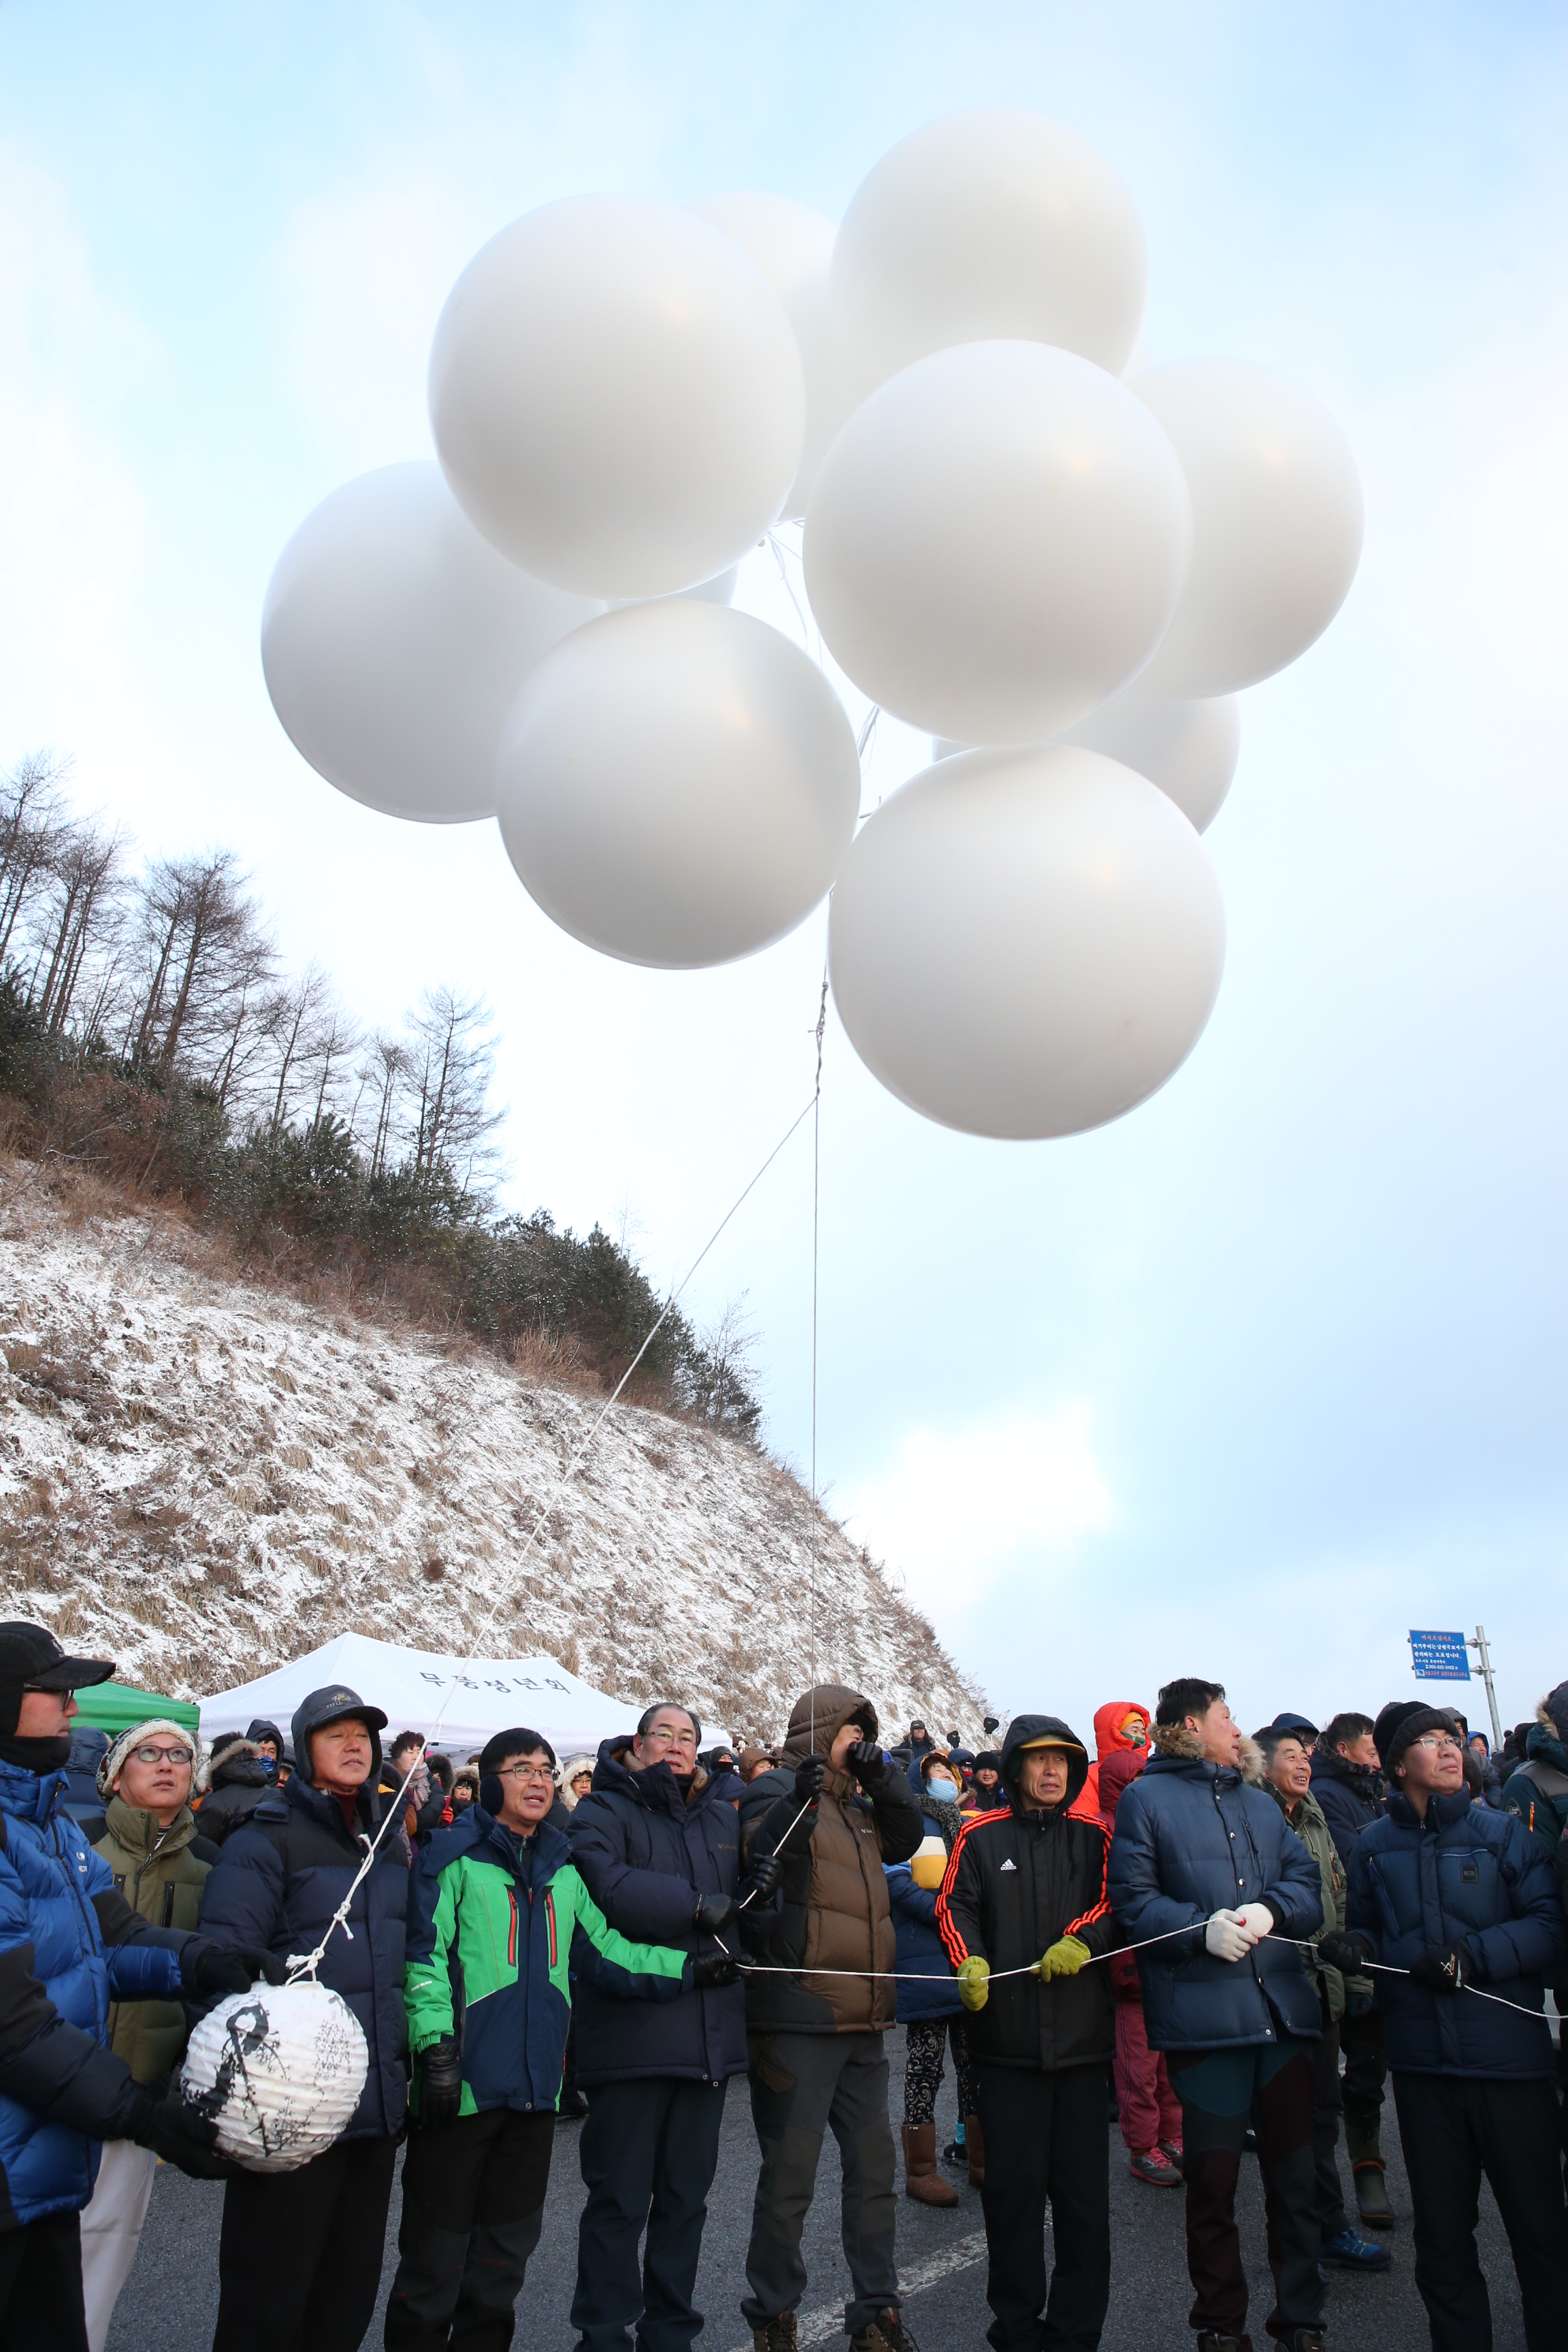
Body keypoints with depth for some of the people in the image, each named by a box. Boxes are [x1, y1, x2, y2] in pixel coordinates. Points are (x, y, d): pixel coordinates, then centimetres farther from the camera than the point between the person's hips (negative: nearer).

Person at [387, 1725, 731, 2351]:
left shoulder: (563, 1868, 12)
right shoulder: (455, 1856, -7)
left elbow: (602, 1949, 11)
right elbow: (424, 1955, -12)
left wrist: (686, 1967, 1)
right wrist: (434, 2044, -22)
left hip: (534, 2084, 6)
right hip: (464, 2082, -6)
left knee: (508, 2245, 18)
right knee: (437, 2247, 4)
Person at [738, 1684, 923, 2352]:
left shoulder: (854, 1803, 17)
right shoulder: (775, 1791, -7)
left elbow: (905, 1839, 11)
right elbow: (765, 1853, -24)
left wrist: (882, 1778, -4)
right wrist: (800, 1800, -42)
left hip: (862, 2021, 8)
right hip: (798, 2019, -8)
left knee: (873, 2167, 14)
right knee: (790, 2176, 2)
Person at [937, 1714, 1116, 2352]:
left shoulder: (1093, 1836, 8)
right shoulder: (981, 1837, 4)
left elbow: (1112, 1902, 1)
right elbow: (955, 1906, 0)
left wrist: (1081, 1941, -17)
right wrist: (969, 1961, -17)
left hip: (1083, 2036, 1)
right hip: (1006, 2040, -1)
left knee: (1083, 2187, 6)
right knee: (1011, 2186, 6)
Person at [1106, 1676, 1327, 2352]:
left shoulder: (1260, 1804, 19)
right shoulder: (1145, 1799, 1)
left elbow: (1307, 1884, 11)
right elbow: (1132, 1900, -4)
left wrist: (1269, 1910, -9)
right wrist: (1202, 1927, -18)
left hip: (1283, 2010, 5)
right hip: (1201, 2013, -4)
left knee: (1296, 2171, 9)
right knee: (1212, 2177, 4)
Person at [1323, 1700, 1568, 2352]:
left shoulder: (1504, 1832, -1)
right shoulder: (1374, 1846, 6)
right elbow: (1371, 1935, 14)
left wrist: (1472, 1956, -16)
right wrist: (1355, 1948, -8)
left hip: (1510, 2054, -2)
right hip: (1422, 2060, 2)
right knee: (1441, 2231, 12)